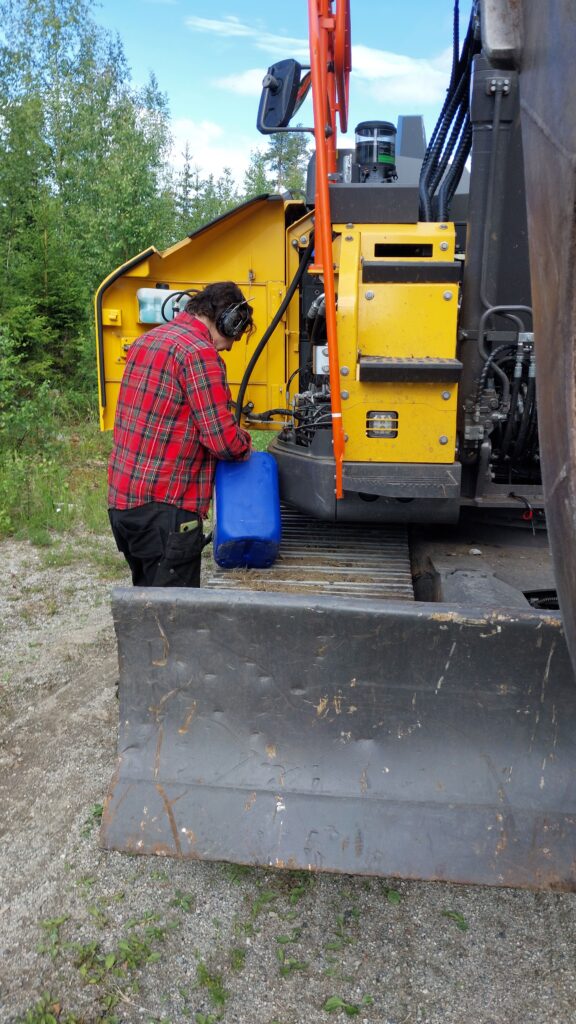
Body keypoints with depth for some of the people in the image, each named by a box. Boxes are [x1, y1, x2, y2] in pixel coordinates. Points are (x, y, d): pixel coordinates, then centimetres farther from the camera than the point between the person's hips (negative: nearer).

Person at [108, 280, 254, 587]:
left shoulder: (148, 339, 14)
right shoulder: (199, 352, -14)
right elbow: (224, 441, -18)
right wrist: (244, 441, 5)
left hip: (120, 499, 9)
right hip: (163, 508, -9)